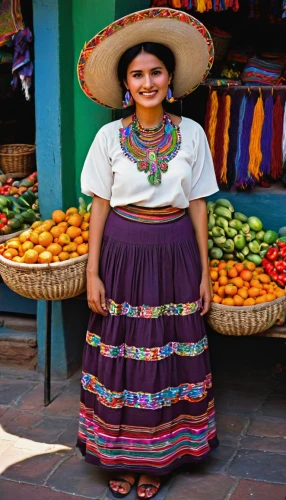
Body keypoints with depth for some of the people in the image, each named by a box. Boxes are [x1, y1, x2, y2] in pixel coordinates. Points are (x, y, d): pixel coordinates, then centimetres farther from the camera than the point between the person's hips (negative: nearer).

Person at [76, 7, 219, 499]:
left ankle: (158, 458, 23)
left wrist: (204, 272, 2)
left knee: (168, 357, 7)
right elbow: (99, 205, 1)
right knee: (119, 355, 5)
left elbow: (197, 204, 3)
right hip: (122, 252, 0)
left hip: (174, 255, 0)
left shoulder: (191, 133, 0)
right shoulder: (109, 136, -2)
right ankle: (119, 456, 22)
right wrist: (93, 272, -3)